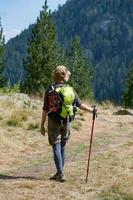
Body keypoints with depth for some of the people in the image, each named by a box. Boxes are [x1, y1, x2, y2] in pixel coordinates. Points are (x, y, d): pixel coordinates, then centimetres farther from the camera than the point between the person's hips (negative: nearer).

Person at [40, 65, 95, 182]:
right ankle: (59, 174, 20)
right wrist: (91, 110, 12)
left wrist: (42, 125, -1)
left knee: (56, 148, 0)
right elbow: (80, 104, -1)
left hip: (53, 122, -3)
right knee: (62, 148, 12)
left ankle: (60, 174, -7)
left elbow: (45, 110, -6)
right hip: (66, 122, 3)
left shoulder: (50, 90, -6)